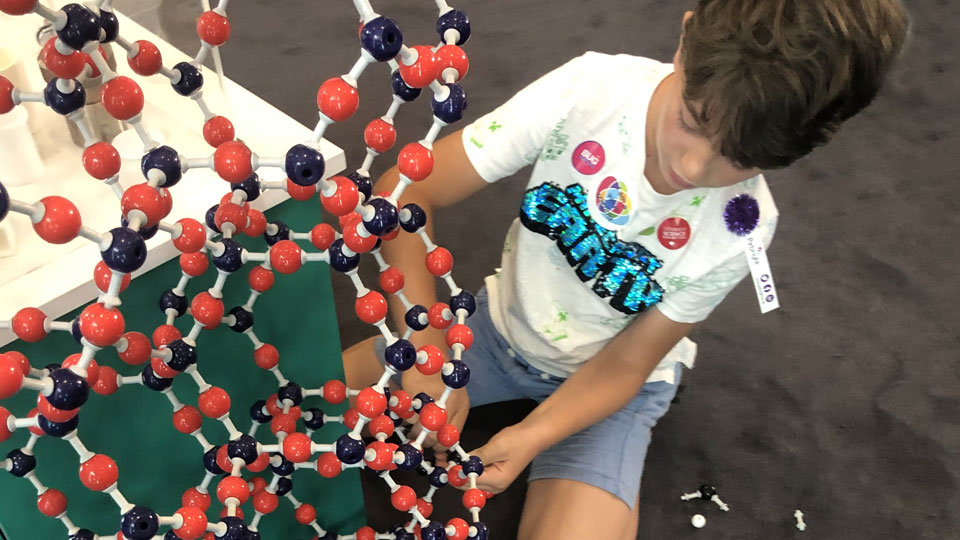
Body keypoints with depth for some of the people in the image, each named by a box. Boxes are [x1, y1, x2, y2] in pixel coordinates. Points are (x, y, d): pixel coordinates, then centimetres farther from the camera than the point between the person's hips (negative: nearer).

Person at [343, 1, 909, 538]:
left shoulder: (740, 231, -26)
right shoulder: (588, 89, -29)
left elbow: (624, 364, -15)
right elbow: (405, 193, -27)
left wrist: (532, 435, -32)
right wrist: (426, 357, -36)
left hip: (607, 379, -1)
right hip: (503, 325, 2)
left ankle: (617, 475, 8)